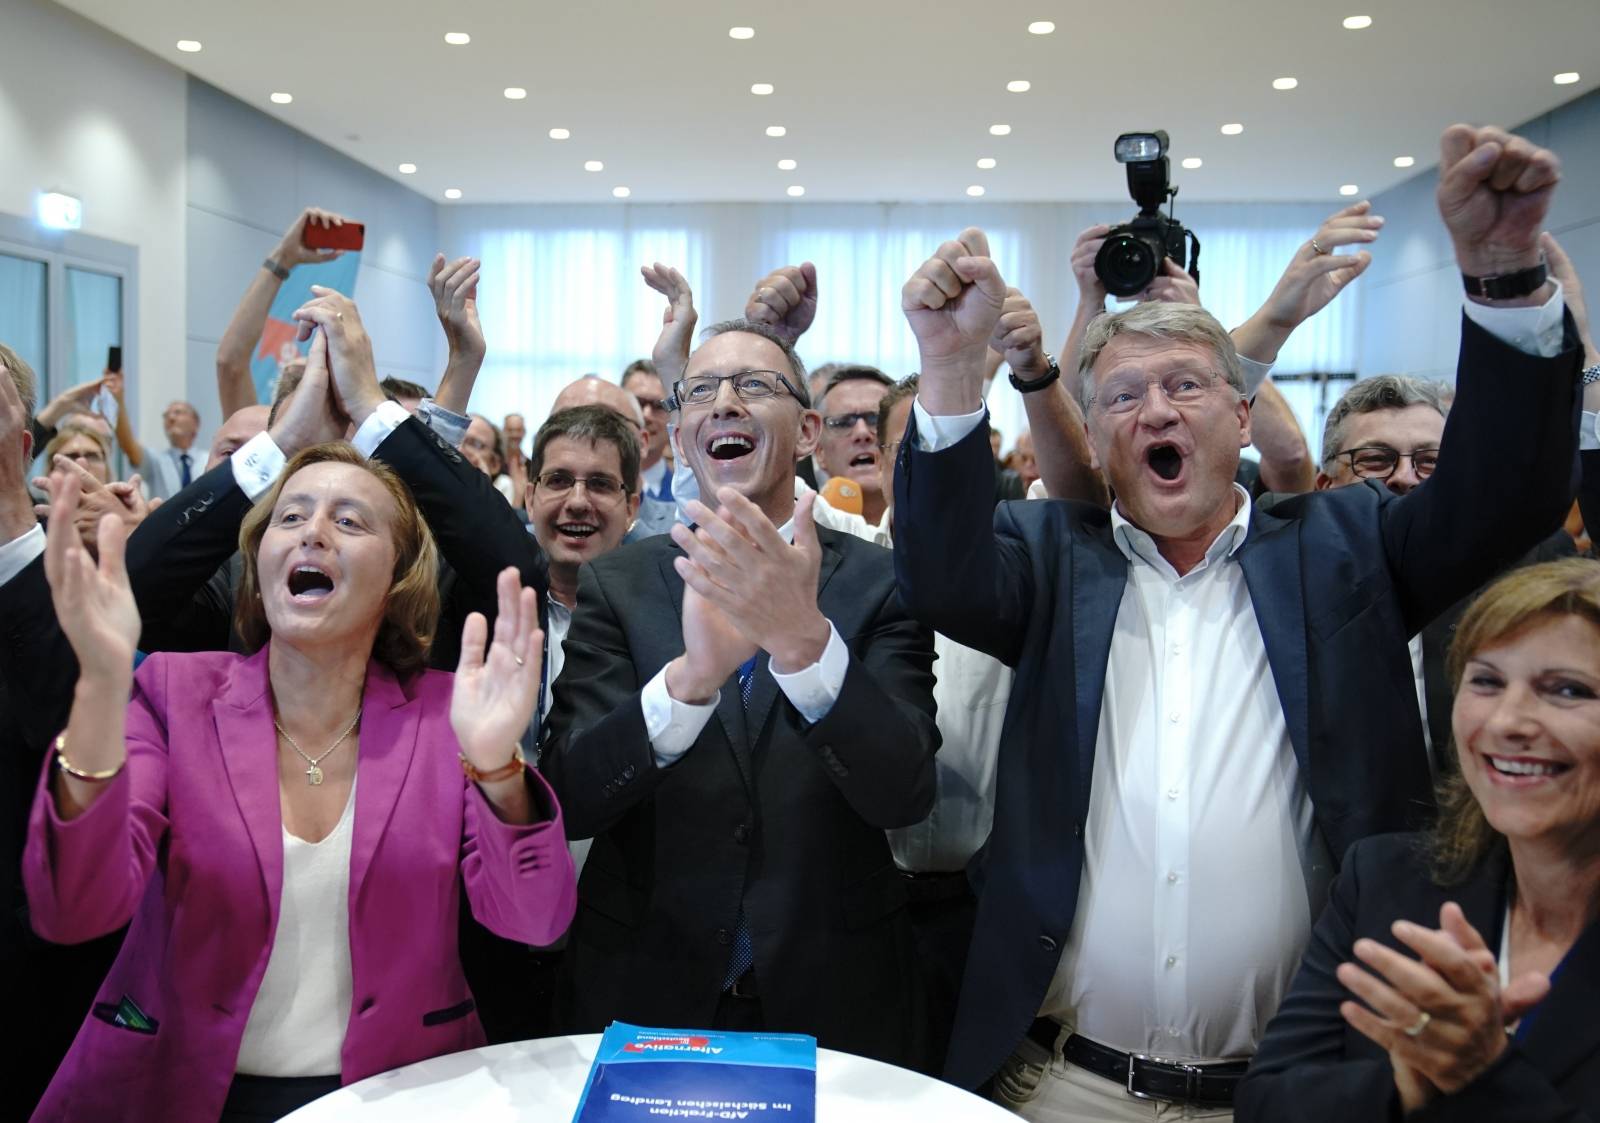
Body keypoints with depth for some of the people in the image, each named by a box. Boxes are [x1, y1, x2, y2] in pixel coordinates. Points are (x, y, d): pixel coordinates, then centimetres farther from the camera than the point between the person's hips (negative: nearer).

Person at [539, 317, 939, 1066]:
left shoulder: (880, 582, -6)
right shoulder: (616, 584, -3)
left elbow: (904, 794, -17)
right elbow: (566, 799, -14)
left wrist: (804, 640, -34)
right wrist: (692, 674, -32)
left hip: (830, 1003, 0)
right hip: (644, 1000, 1)